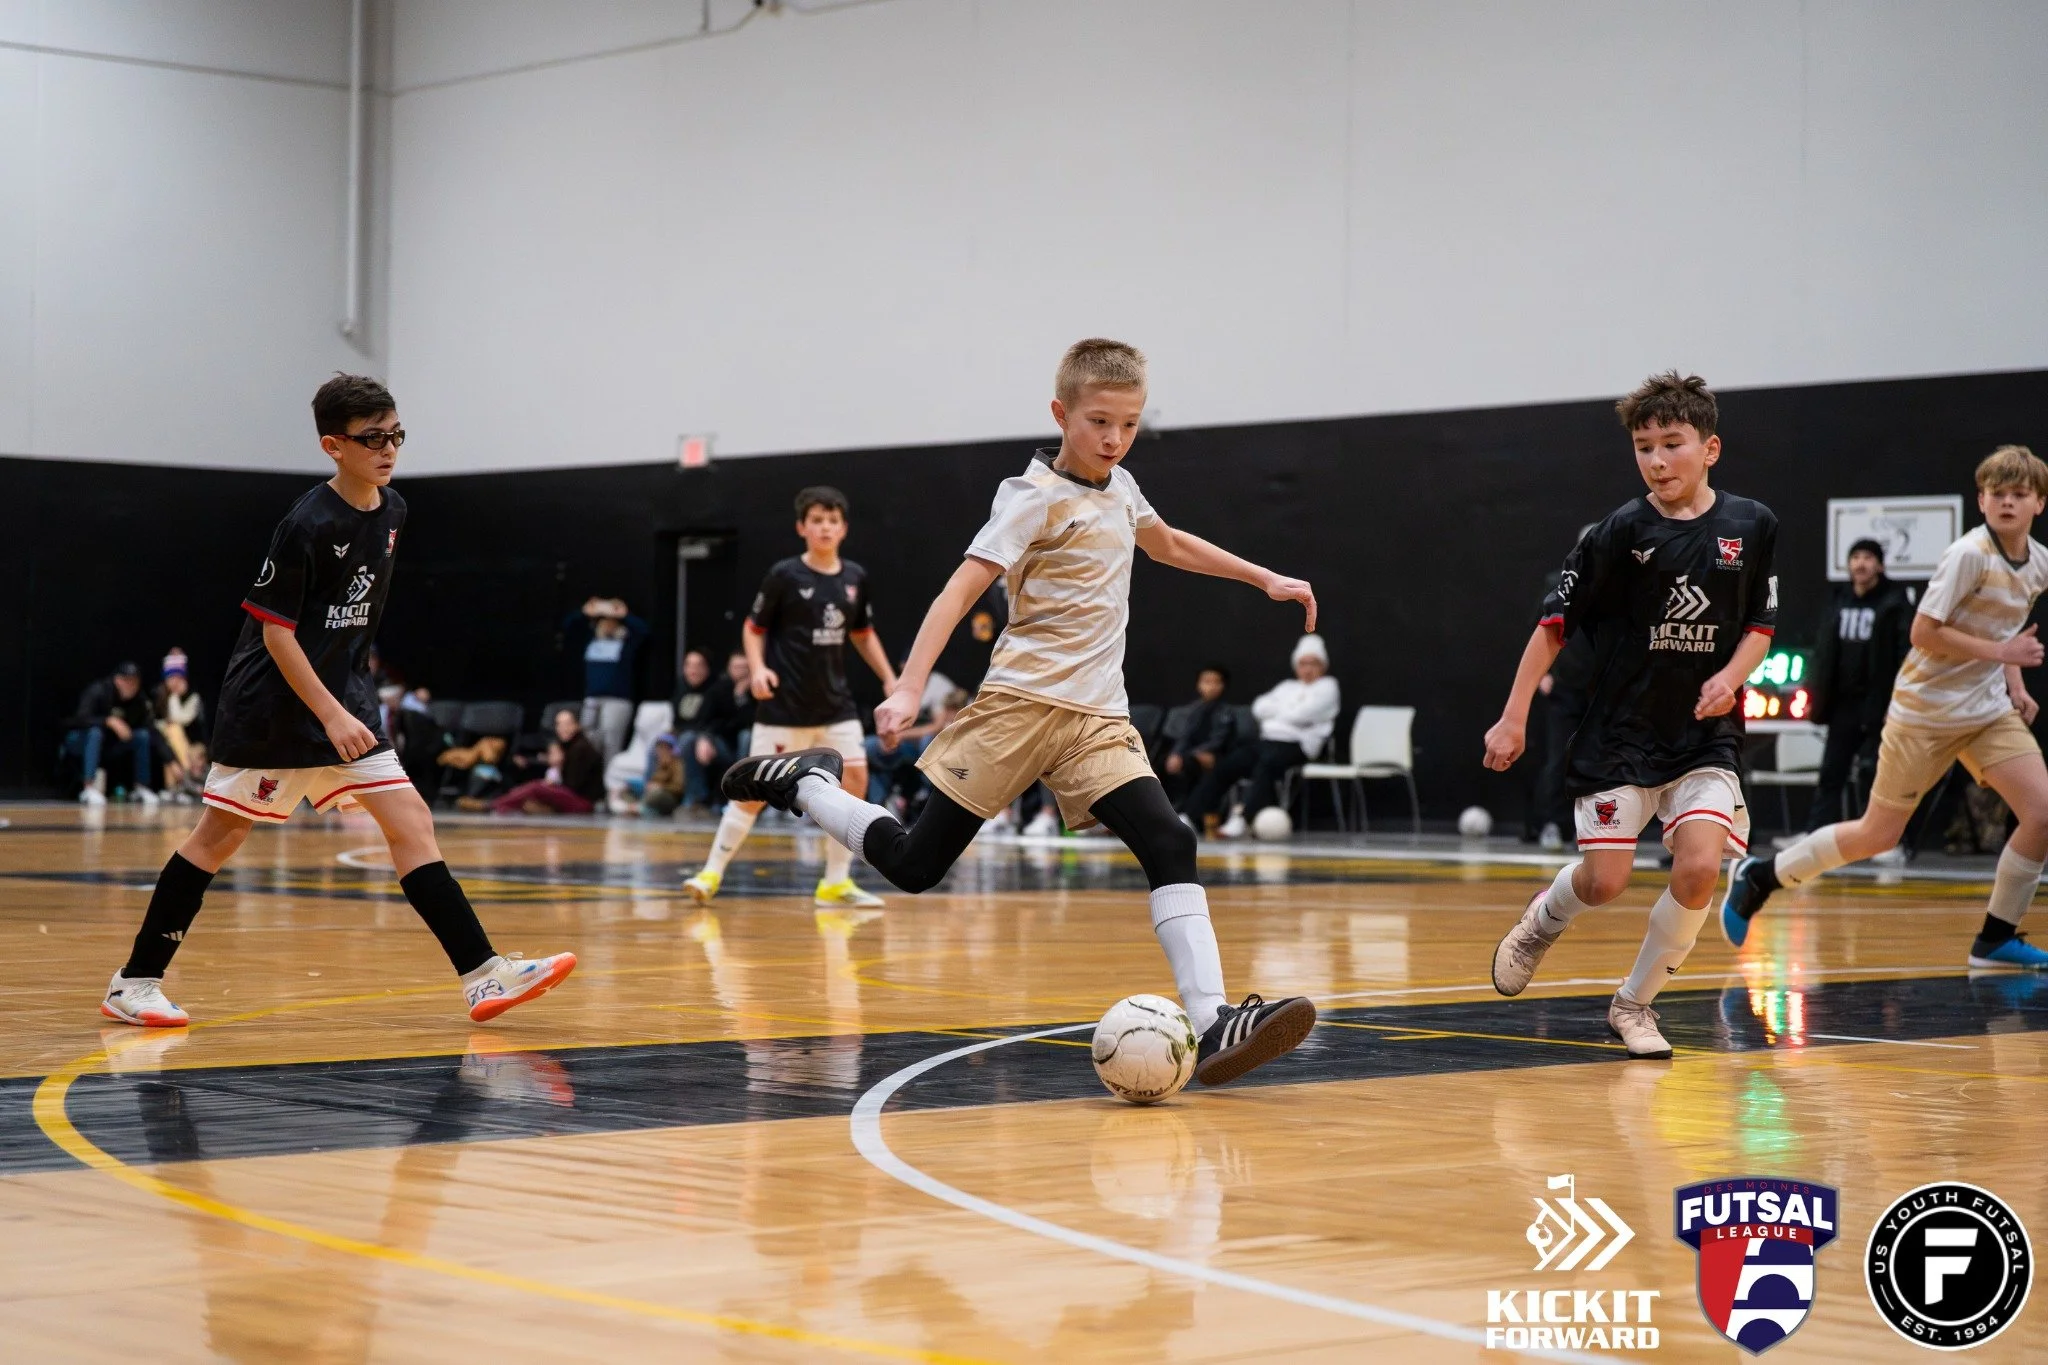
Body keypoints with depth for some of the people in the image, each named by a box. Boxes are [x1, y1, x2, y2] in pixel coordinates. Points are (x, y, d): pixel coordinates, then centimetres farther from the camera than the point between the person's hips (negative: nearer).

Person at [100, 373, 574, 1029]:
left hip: (343, 695, 7)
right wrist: (332, 715, -21)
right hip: (272, 700, -7)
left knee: (409, 821, -4)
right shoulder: (307, 524, -18)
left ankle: (484, 975, -9)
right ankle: (135, 981, 14)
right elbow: (274, 630, -17)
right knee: (222, 833, 2)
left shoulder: (392, 510, 5)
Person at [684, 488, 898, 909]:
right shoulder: (785, 575, -9)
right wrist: (757, 668, -16)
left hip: (835, 702, 5)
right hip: (785, 704, -4)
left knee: (855, 780, -5)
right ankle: (712, 871, 8)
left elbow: (863, 634, 18)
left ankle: (836, 882, 5)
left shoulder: (855, 578, 4)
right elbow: (753, 628, 0)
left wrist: (889, 678, 11)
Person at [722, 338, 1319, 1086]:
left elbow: (1169, 544, 37)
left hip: (1099, 716, 6)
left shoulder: (1117, 487, 14)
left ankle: (1211, 1024, -22)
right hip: (1023, 702, -6)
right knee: (914, 864, -3)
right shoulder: (1035, 497, -8)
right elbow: (962, 588, -17)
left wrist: (1264, 579, 37)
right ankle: (805, 781, 22)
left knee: (1169, 846, -15)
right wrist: (908, 689, -27)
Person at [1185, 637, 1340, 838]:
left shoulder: (1327, 686, 9)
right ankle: (1193, 816, -14)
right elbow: (1259, 707, 14)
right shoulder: (1287, 687, 29)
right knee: (1224, 766, -13)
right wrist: (1288, 711, 2)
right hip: (1267, 740, 7)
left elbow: (1301, 715, -7)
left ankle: (1243, 819, -48)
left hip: (1295, 745, -7)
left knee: (1266, 764, -38)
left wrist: (1276, 710, 9)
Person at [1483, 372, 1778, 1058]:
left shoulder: (1751, 526, -1)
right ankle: (1544, 917, 33)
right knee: (1604, 881, -5)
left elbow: (1761, 622, 11)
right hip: (1621, 731, -2)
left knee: (1699, 868, -17)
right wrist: (1514, 716, -7)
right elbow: (1556, 622, -4)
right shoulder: (1621, 532, -9)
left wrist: (1732, 675, -9)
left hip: (1705, 734, 2)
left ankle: (1634, 1003, 5)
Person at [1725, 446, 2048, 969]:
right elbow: (1923, 632, -21)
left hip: (1990, 710, 6)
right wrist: (1999, 651, -23)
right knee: (1877, 835, 2)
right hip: (1925, 710, -6)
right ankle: (1758, 876, 22)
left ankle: (1996, 938, 5)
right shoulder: (1969, 555, -19)